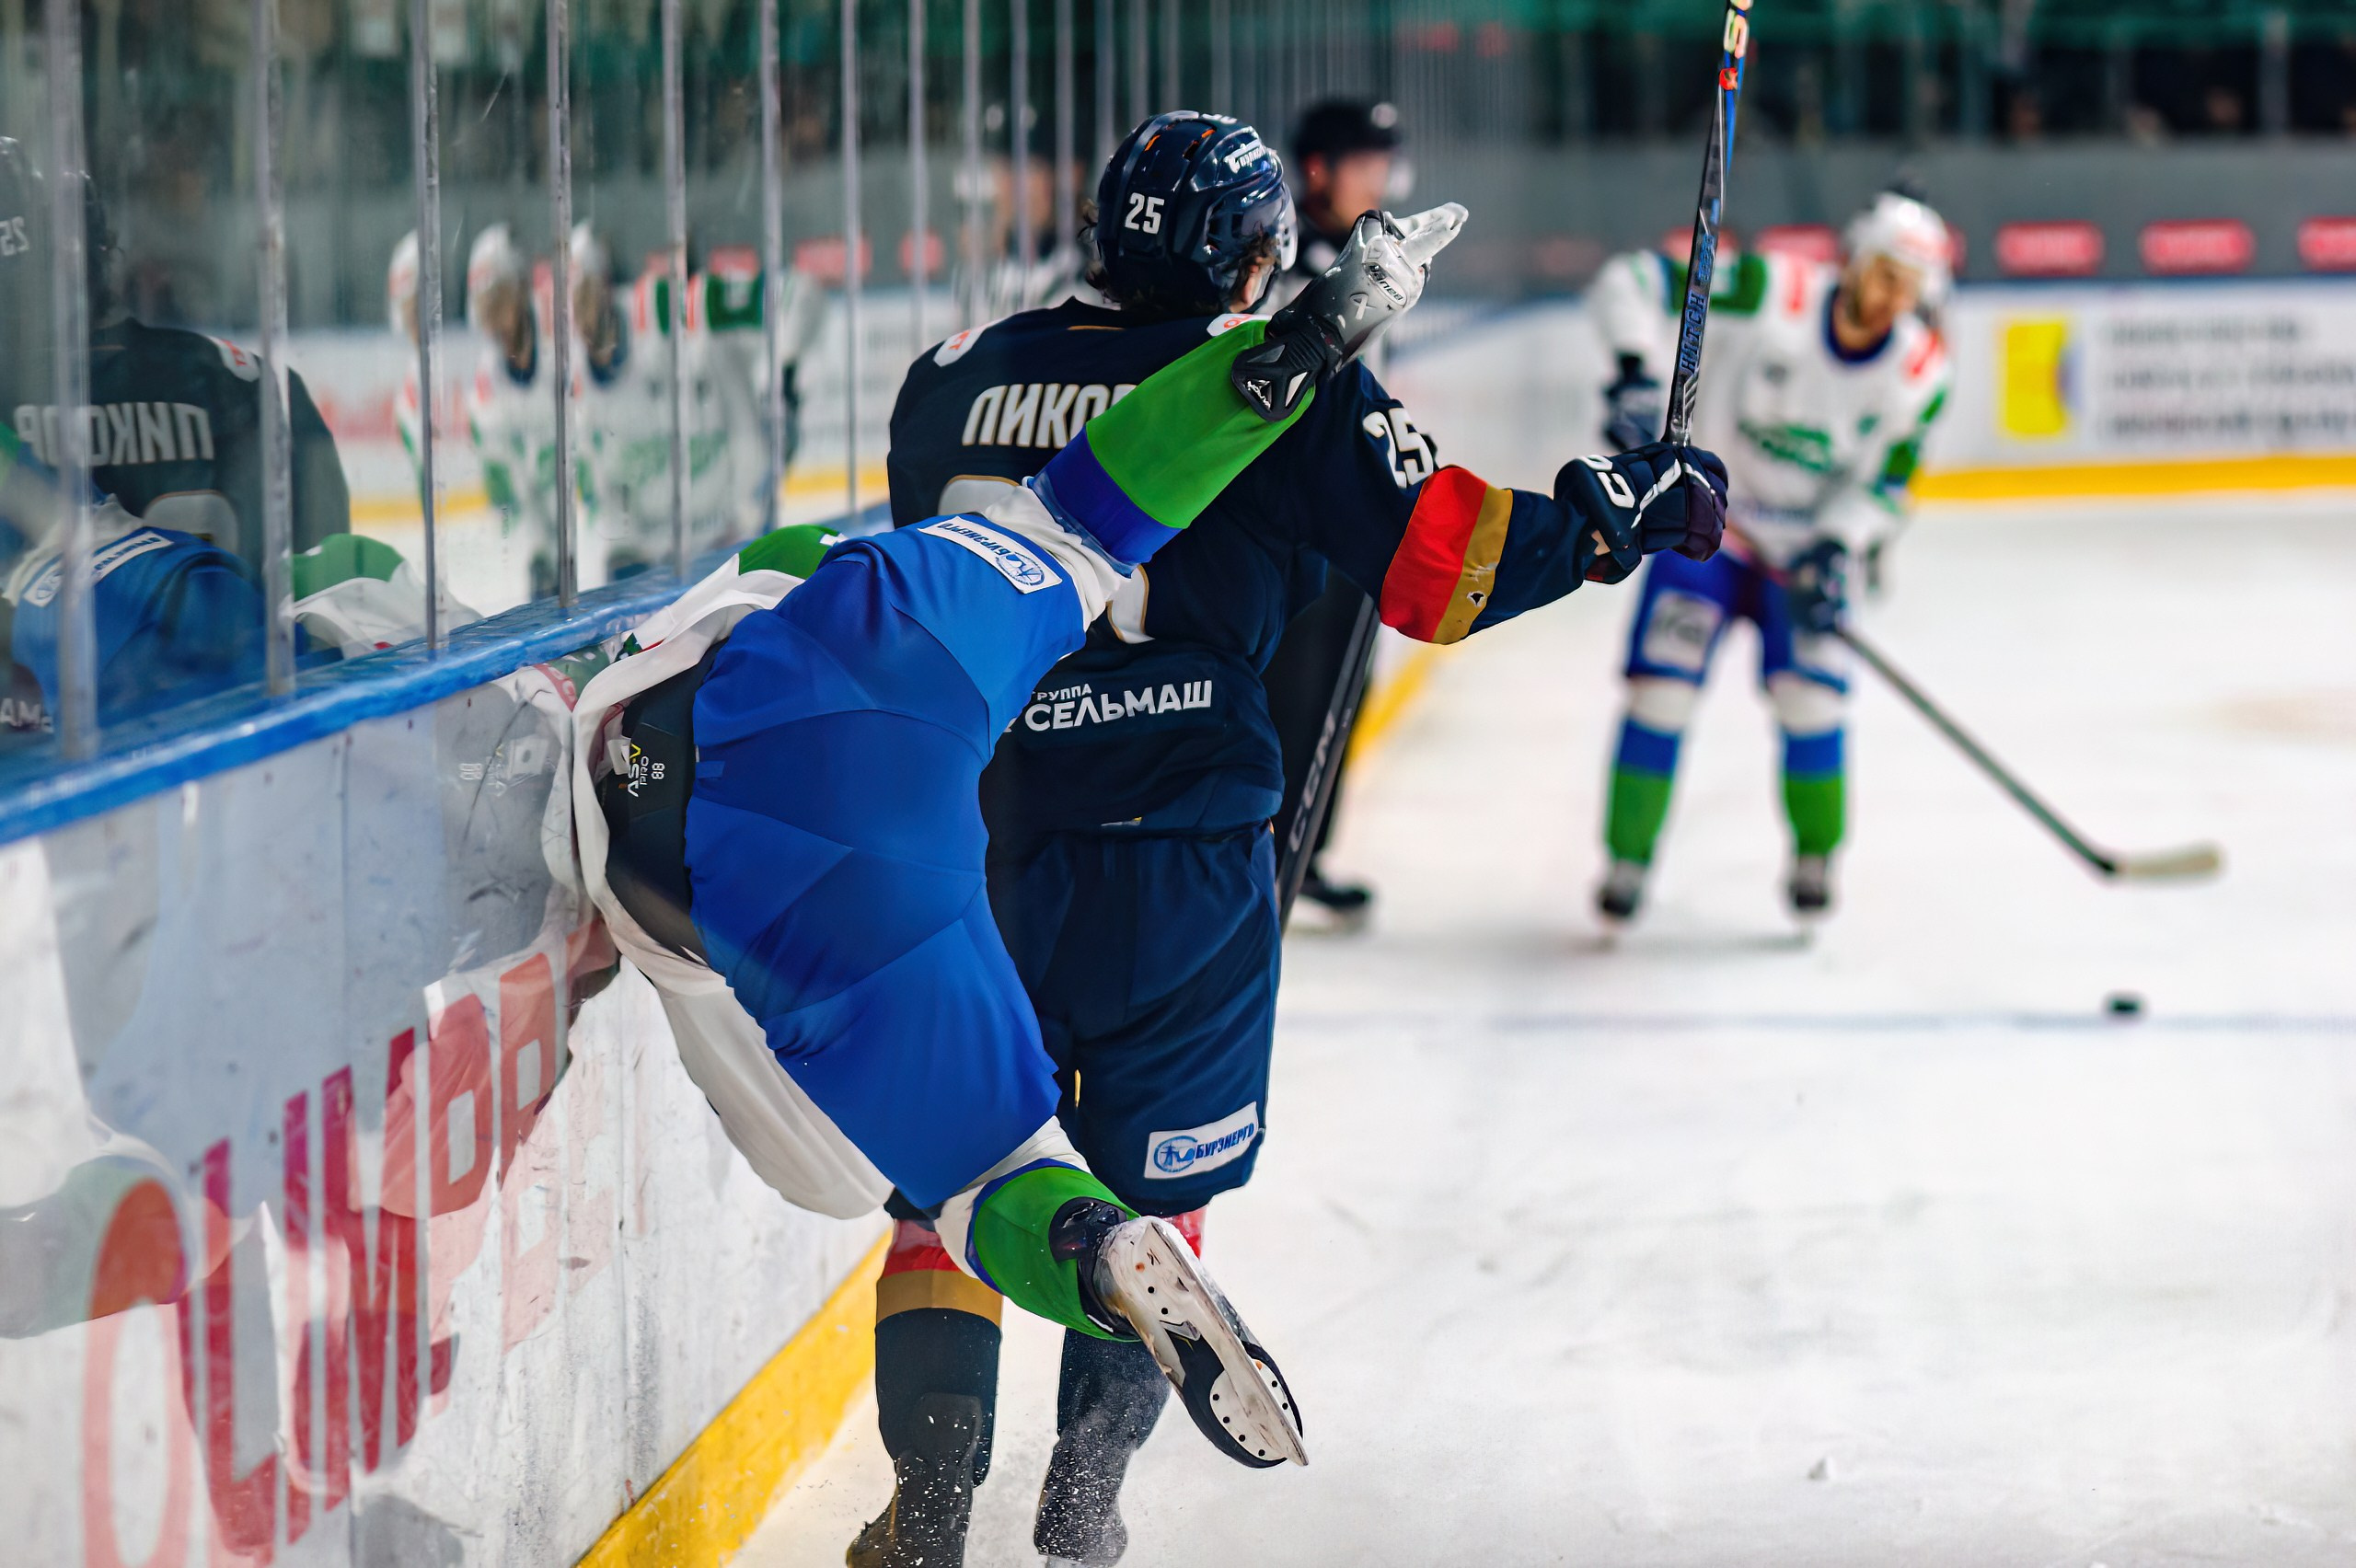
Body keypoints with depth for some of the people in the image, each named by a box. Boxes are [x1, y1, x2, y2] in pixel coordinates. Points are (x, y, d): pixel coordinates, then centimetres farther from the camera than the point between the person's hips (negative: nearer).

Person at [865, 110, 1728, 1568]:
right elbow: (1444, 561, -6)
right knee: (1152, 1177, 13)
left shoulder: (957, 377, 7)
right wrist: (1617, 517, 7)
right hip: (1182, 852, -3)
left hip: (973, 833, 3)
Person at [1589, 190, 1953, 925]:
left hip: (1808, 542, 2)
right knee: (1663, 684, -11)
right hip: (1706, 516, -2)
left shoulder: (1919, 373, -11)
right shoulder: (1775, 294, -22)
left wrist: (1832, 550, -21)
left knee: (1810, 697, -10)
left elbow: (1882, 480, -4)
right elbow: (1631, 281, -23)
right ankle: (1628, 860, 4)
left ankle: (1814, 857, 14)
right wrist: (1637, 373, -36)